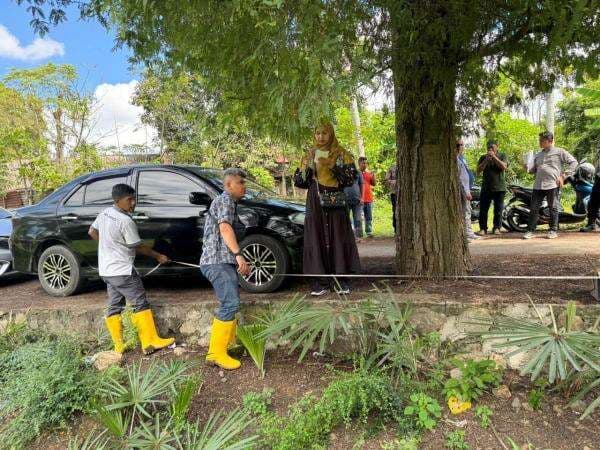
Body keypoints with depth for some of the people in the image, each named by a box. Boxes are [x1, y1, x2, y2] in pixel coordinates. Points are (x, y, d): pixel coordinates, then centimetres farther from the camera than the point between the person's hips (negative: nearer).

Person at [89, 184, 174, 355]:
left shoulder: (105, 213, 5)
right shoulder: (125, 221, -19)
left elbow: (92, 231, 18)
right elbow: (138, 247, -10)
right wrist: (158, 256, 2)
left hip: (106, 270, 9)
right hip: (122, 271, -9)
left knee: (114, 306, 11)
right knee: (141, 304, -2)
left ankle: (119, 346, 15)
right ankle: (151, 342, -1)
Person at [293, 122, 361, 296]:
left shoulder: (342, 155, 6)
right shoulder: (309, 156, 13)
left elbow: (350, 177, -4)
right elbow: (298, 181, 9)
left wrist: (331, 166, -15)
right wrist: (310, 166, -8)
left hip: (336, 203, -2)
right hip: (315, 205, 2)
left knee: (338, 238, -4)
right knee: (317, 239, -2)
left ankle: (340, 280, 4)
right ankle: (321, 282, 3)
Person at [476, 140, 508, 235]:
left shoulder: (502, 156, 6)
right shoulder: (483, 157, 8)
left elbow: (504, 167, -11)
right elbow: (478, 171, -2)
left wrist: (494, 157, -17)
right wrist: (486, 160, -14)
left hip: (499, 188, -1)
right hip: (486, 188, 1)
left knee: (498, 209, 5)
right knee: (483, 209, -3)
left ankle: (497, 227, 14)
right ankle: (483, 228, 3)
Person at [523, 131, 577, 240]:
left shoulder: (559, 152, 5)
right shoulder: (538, 155, 21)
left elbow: (573, 162, 1)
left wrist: (564, 176, -7)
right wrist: (528, 169, 3)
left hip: (553, 185, -5)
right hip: (538, 185, 5)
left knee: (553, 208, 1)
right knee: (534, 208, 0)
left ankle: (553, 230, 10)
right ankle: (530, 230, 4)